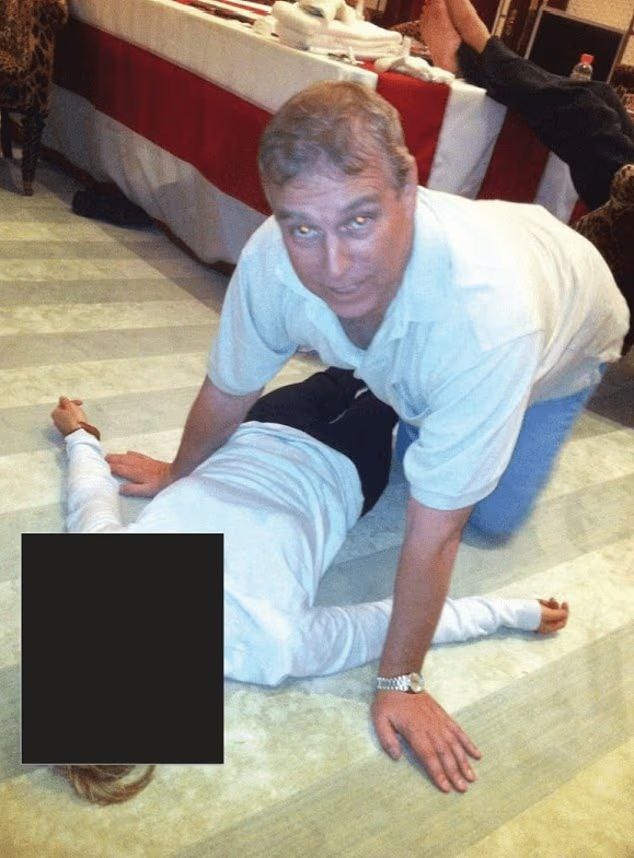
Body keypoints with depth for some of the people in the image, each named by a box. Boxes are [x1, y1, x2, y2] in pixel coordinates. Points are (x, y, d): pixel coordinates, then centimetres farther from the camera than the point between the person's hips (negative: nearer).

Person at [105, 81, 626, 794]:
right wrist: (179, 472, 1)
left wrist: (399, 682, -28)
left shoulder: (486, 317, -50)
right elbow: (229, 388, -16)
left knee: (491, 517, 0)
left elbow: (433, 533, -40)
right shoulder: (274, 258, -37)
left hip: (567, 331, -3)